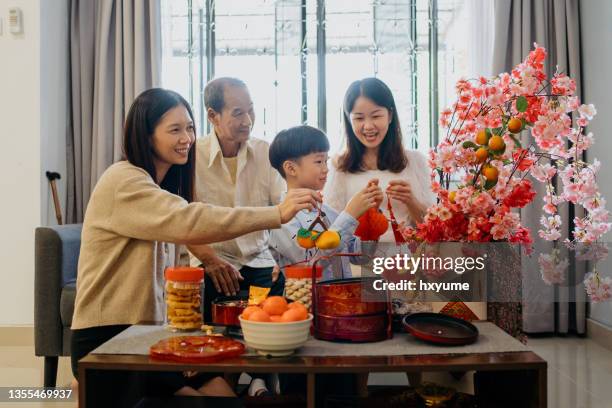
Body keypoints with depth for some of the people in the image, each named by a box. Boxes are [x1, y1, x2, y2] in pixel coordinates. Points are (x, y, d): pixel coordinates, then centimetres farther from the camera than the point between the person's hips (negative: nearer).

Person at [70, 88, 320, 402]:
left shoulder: (160, 185, 16)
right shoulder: (124, 181, -15)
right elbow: (188, 221, -30)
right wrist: (277, 214, -33)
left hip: (144, 332, 7)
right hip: (107, 340, -7)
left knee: (221, 385, -10)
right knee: (218, 391, -16)